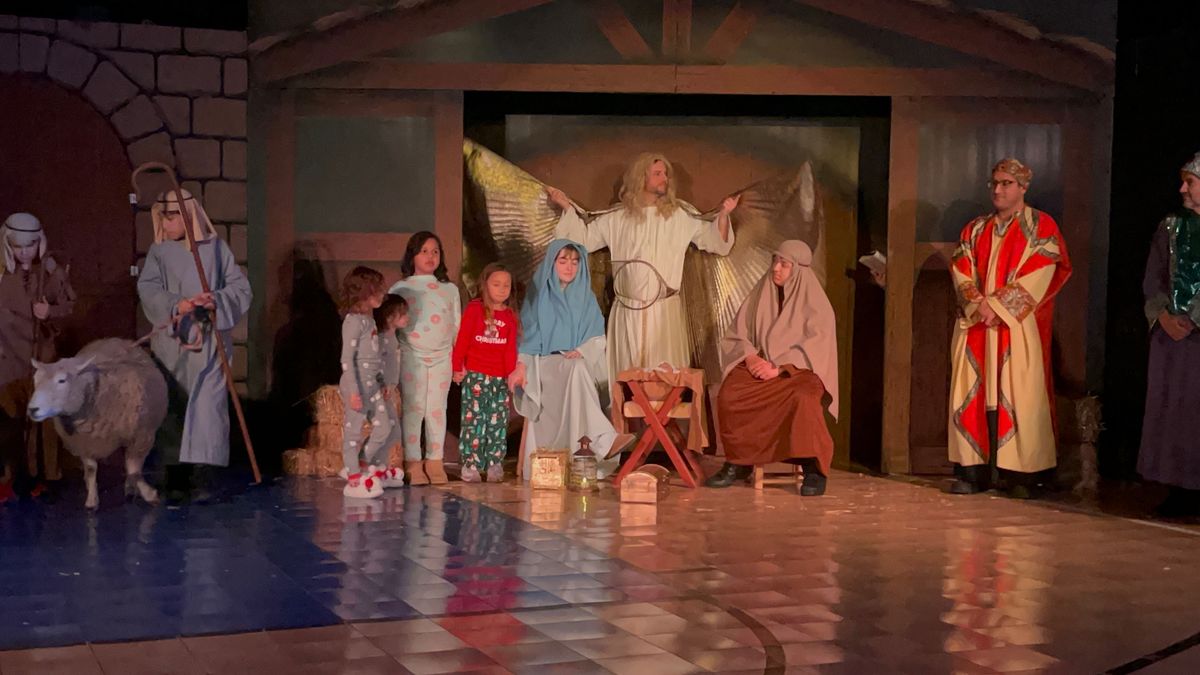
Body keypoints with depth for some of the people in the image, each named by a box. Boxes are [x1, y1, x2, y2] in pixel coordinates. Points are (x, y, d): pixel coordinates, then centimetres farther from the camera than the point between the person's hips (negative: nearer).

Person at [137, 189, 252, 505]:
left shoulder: (216, 248, 5)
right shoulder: (159, 251, 8)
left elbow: (242, 289, 2)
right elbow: (148, 289, -7)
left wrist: (217, 302, -17)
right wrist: (177, 305, -24)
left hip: (210, 344, -1)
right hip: (171, 344, 1)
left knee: (208, 406, -9)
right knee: (174, 409, 2)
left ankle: (201, 476, -6)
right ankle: (176, 478, 8)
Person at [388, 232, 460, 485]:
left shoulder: (450, 290, 10)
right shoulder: (399, 289, 2)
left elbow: (458, 327, 13)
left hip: (442, 357, 3)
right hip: (411, 357, -3)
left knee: (437, 409, 5)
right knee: (413, 408, -4)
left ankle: (435, 461, 13)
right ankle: (412, 462, 3)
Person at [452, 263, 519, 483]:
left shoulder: (510, 316, 9)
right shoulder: (474, 309, -1)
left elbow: (511, 348, 5)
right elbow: (462, 340, -2)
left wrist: (511, 373, -2)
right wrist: (457, 367, -4)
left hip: (500, 378, 4)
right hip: (475, 375, -4)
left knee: (498, 422, 4)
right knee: (474, 419, -5)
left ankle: (495, 464, 10)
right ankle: (470, 464, -2)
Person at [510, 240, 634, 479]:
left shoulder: (585, 297, 15)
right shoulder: (539, 296, 10)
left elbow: (597, 337, 9)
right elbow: (528, 334, 6)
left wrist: (580, 352, -10)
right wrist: (521, 365, -8)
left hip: (579, 361, 2)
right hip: (545, 363, -2)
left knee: (578, 366, -35)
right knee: (576, 369, -35)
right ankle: (605, 441, -50)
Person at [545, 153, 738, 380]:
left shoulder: (679, 218, 5)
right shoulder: (617, 220, 8)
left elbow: (715, 241, 5)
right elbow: (583, 239, 14)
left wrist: (723, 214, -11)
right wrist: (567, 207, 6)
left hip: (666, 310, -1)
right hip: (628, 311, 1)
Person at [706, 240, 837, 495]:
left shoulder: (814, 301, -1)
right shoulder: (761, 294, 10)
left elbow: (815, 346, -10)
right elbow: (737, 335, 11)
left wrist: (779, 367, -19)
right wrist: (749, 357, -9)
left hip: (799, 370, -3)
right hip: (759, 365, 4)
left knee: (803, 399, -38)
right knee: (728, 395, -27)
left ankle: (813, 468, -25)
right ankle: (738, 462, -11)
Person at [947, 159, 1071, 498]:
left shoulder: (1041, 227, 5)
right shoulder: (975, 229, 18)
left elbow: (1038, 276, -7)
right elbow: (960, 270, 8)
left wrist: (999, 305, -14)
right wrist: (979, 304, -10)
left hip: (1018, 326, -4)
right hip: (975, 324, 4)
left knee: (1017, 395, -7)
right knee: (974, 394, -1)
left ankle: (1019, 475, -5)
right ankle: (973, 471, 1)